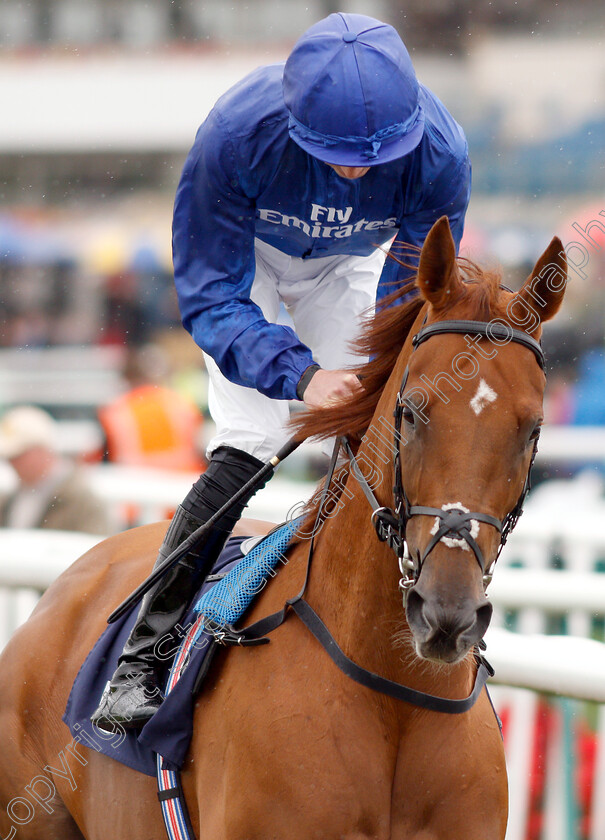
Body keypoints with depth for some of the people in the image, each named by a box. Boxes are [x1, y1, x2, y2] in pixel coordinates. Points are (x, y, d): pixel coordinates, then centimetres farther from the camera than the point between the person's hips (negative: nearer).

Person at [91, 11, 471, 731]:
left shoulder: (439, 154, -36)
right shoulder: (236, 134, -42)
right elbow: (209, 296, -35)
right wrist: (300, 375, -50)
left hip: (350, 265, 3)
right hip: (248, 256, -3)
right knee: (249, 444, -17)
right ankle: (140, 654, -11)